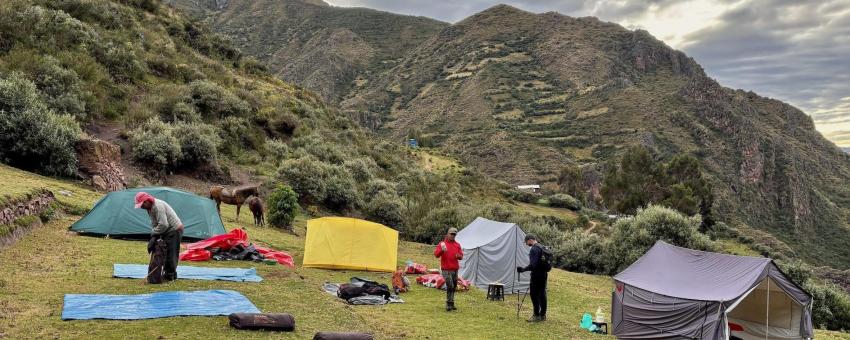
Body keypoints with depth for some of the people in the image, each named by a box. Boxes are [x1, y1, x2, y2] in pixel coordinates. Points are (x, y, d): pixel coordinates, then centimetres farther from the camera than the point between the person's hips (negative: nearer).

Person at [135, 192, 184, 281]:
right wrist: (154, 237, -4)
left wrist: (154, 234, -13)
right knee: (165, 253, 13)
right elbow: (154, 224, 10)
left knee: (170, 254, -7)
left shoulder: (158, 206, -24)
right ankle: (166, 273, 22)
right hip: (168, 231, 10)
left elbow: (163, 225, -28)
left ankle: (170, 276, 2)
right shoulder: (150, 208, 9)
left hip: (174, 230, -10)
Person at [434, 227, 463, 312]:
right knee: (450, 286, -15)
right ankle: (449, 305, -9)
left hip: (455, 269, 5)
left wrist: (459, 256, -10)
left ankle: (451, 304, 19)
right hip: (446, 270, -5)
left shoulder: (457, 245, 12)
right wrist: (442, 250, -28)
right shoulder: (442, 243, -1)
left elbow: (461, 256, 14)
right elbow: (436, 254, -9)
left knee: (454, 287, 9)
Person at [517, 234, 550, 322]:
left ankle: (537, 315, -3)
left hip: (537, 275, -10)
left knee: (534, 294, -4)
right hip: (544, 274, 10)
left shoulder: (534, 249, -16)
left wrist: (523, 269, -20)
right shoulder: (542, 247, 15)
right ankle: (543, 315, 16)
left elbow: (533, 265, -23)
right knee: (542, 294, 12)